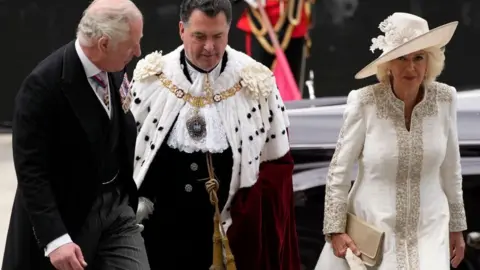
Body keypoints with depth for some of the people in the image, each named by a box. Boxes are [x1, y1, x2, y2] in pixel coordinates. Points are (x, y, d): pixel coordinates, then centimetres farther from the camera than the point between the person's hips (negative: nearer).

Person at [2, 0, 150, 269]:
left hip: (117, 206, 6)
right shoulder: (44, 84, -23)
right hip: (67, 215, -6)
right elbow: (30, 169, -22)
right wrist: (55, 238, -28)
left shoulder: (116, 70, -2)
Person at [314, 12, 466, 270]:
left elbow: (450, 167, 5)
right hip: (372, 228, -2)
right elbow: (338, 170, -6)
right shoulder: (364, 103, -15)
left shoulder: (445, 99, -6)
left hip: (429, 229, 2)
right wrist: (335, 229, -8)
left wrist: (456, 226, 11)